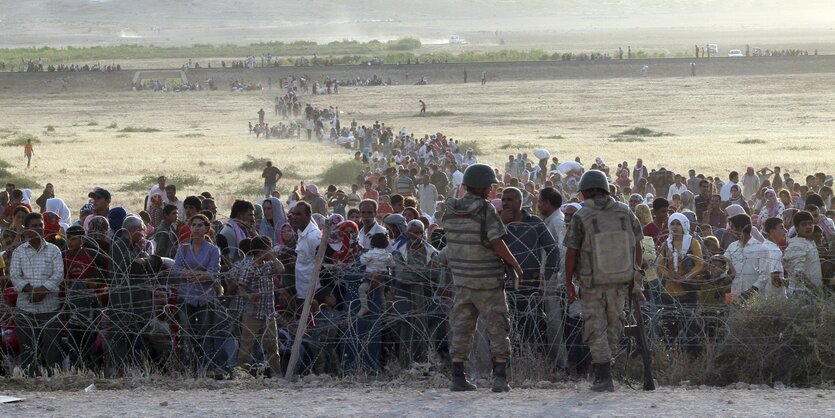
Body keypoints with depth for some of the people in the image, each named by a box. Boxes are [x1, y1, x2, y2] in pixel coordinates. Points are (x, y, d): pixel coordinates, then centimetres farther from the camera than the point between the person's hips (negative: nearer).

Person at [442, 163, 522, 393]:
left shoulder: (451, 211, 2)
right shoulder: (485, 209, -14)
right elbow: (497, 244, -18)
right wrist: (516, 265, -6)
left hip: (462, 279, 5)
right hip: (488, 279, -5)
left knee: (461, 328, 10)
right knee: (497, 327, 3)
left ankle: (457, 378, 7)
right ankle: (500, 378, -3)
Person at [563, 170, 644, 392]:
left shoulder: (580, 218, -12)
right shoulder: (625, 213, -2)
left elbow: (571, 252, -11)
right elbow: (637, 247, 3)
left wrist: (568, 283, -1)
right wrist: (637, 281, 12)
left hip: (592, 282, -3)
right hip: (619, 281, 3)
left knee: (596, 327, 5)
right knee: (614, 323, 18)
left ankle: (604, 377, -1)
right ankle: (601, 369, 25)